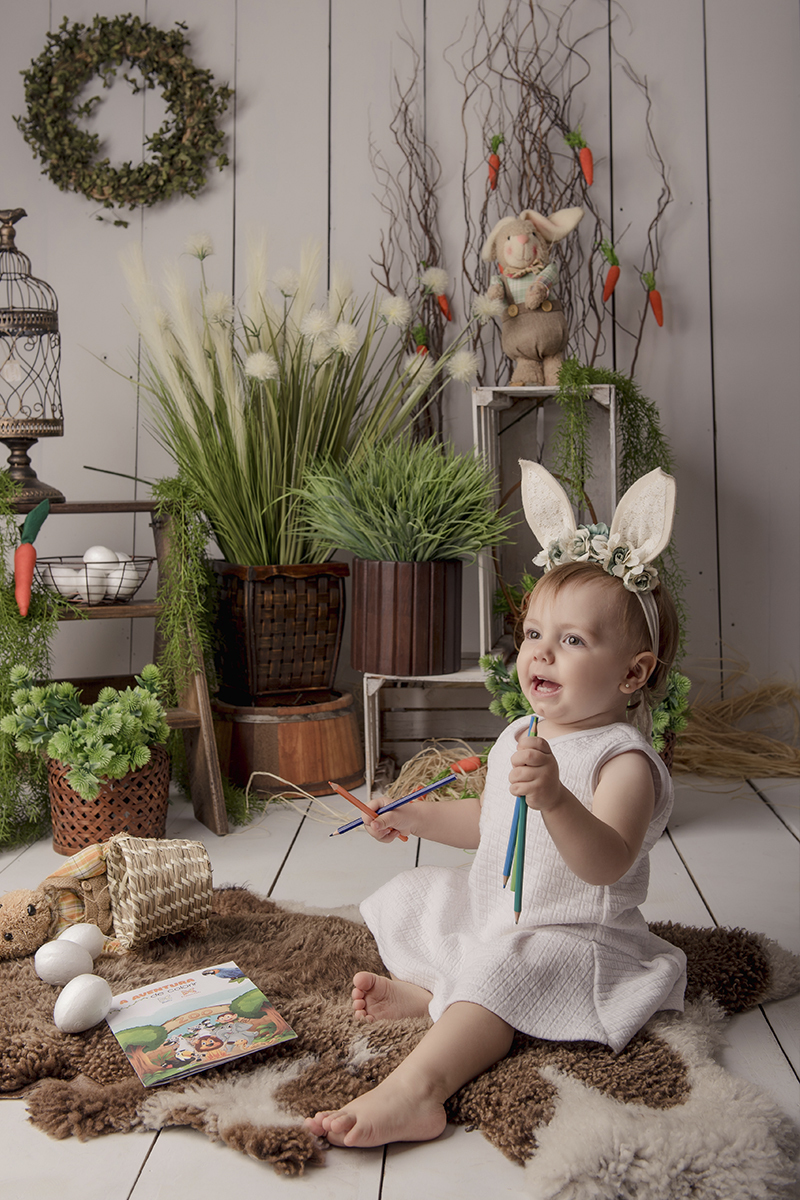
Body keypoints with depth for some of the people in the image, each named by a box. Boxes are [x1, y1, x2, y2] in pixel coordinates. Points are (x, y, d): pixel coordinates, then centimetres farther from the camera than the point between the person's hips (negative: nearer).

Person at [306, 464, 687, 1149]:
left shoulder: (623, 760, -22)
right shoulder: (518, 738, 4)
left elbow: (606, 865, -39)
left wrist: (554, 798, -56)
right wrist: (414, 817, 12)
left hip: (575, 935, -9)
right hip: (494, 914, 9)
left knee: (506, 968, -35)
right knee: (409, 898, 15)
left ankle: (415, 1090, -41)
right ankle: (433, 991, -7)